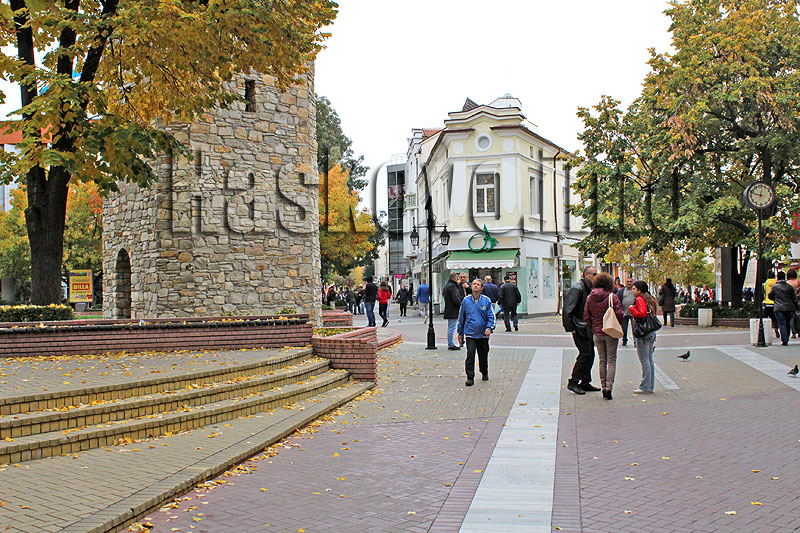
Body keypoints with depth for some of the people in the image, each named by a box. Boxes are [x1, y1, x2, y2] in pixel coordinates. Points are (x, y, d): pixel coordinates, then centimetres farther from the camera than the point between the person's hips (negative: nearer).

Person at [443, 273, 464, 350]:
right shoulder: (452, 286, -17)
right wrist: (460, 304, -5)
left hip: (448, 310, 10)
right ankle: (451, 345, -4)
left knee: (450, 328, 15)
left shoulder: (446, 285, 15)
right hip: (453, 311, -10)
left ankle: (450, 344, 21)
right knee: (452, 328, -6)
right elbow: (455, 299, -23)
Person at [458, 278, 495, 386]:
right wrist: (460, 333, 13)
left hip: (483, 334, 1)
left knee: (483, 355, 12)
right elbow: (461, 317, 10)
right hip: (470, 333, -1)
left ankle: (484, 373, 36)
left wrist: (489, 328, -14)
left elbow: (491, 316, 3)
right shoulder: (466, 300, 1)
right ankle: (470, 378, -7)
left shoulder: (486, 300, -1)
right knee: (470, 354, -13)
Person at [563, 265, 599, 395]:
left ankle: (585, 383, 18)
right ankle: (573, 382, -5)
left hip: (588, 328, 9)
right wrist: (570, 328, -19)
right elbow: (567, 309, -18)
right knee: (585, 354, -12)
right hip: (579, 328, -9)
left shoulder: (590, 289, 15)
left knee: (590, 354, 10)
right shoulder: (577, 289, -15)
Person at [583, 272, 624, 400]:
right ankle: (609, 388, -6)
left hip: (597, 333, 3)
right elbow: (619, 314, -14)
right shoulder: (612, 297, -11)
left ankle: (603, 387, 15)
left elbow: (586, 317, 1)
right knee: (611, 360, 2)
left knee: (602, 360, 14)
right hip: (611, 333, -3)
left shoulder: (589, 298, 0)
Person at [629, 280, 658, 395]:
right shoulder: (649, 299, 15)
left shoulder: (640, 299, -11)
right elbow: (653, 314, 16)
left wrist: (632, 309, -10)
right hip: (651, 332, 9)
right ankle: (650, 386, 16)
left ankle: (645, 387, -5)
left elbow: (643, 314, -24)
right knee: (649, 359, 12)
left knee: (644, 360, -7)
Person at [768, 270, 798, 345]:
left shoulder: (774, 287, -2)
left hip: (779, 309, -3)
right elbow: (795, 299, 8)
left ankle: (784, 340, -13)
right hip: (789, 308, 3)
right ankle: (786, 340, 17)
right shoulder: (790, 287, 4)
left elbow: (770, 296, 9)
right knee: (787, 324, 13)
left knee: (782, 324, -4)